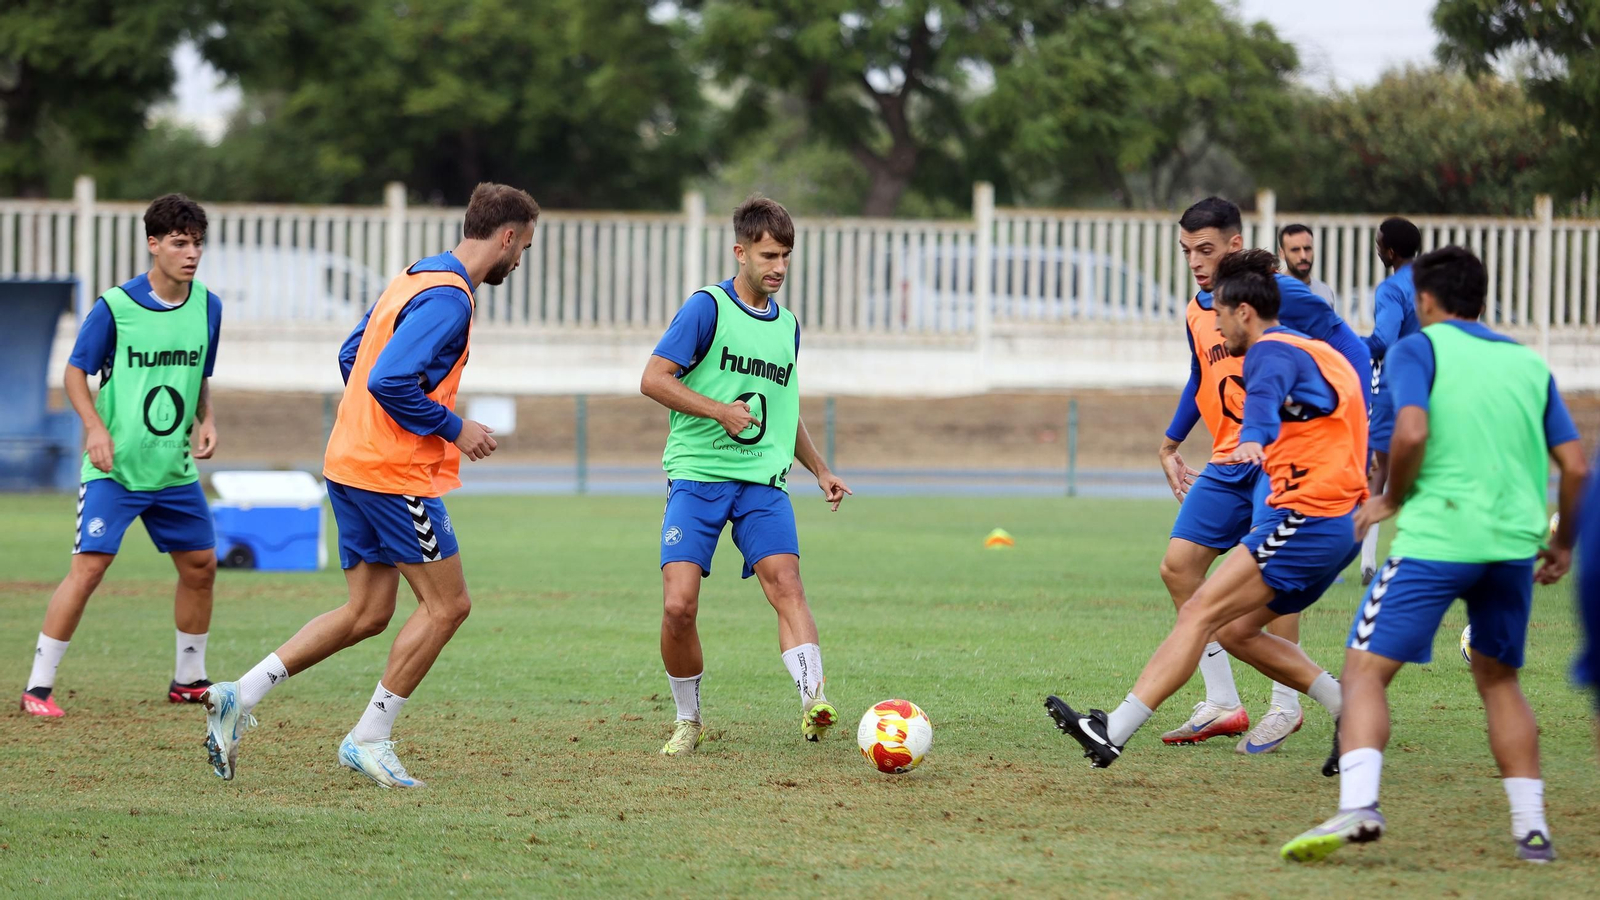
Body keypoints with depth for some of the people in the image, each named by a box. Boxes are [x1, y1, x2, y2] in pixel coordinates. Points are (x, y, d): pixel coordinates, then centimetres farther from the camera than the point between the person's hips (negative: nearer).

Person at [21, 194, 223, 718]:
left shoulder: (207, 308, 3)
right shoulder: (115, 307, -12)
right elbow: (75, 372, -3)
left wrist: (207, 420, 0)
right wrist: (95, 427, -17)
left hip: (175, 469, 6)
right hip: (115, 467, -6)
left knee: (200, 566, 10)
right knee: (89, 566, -15)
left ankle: (188, 679, 29)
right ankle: (38, 686, -9)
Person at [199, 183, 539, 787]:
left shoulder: (414, 279, 15)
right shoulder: (448, 298, -16)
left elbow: (351, 357, 22)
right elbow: (389, 381, -25)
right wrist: (454, 429, -13)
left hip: (352, 461, 10)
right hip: (398, 475, -10)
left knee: (366, 613, 12)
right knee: (447, 605, -1)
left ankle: (239, 697, 7)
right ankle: (370, 741, 2)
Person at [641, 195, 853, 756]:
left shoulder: (787, 325, 17)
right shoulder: (707, 308, -2)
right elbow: (653, 379, -9)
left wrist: (821, 471, 26)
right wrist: (721, 410, -17)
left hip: (763, 480, 4)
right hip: (697, 475, -4)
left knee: (785, 583, -20)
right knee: (679, 605, -11)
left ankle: (813, 701, -33)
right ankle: (688, 721, 8)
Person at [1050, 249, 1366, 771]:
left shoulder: (1273, 350, -9)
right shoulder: (1311, 351, 22)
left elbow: (1265, 395, -32)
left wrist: (1253, 440, -55)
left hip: (1307, 519, -10)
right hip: (1338, 526, 10)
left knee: (1201, 613, -13)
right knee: (1234, 630, 13)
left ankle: (1113, 732, -21)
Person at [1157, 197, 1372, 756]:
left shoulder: (1279, 294, -9)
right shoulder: (1198, 311, 13)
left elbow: (1351, 353, -8)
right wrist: (1170, 446, 33)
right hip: (1228, 462, 8)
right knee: (1178, 566, 0)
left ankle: (1286, 708, -5)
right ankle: (1222, 704, 8)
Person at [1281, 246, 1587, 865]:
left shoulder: (1417, 349, 3)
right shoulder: (1529, 364, 17)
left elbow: (1412, 431, -15)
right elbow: (1575, 466, 12)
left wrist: (1391, 499, 1)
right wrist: (1564, 543, 25)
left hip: (1434, 537, -5)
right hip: (1513, 543, 5)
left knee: (1366, 670, -2)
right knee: (1499, 679, 22)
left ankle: (1358, 807, -24)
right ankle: (1531, 827, 14)